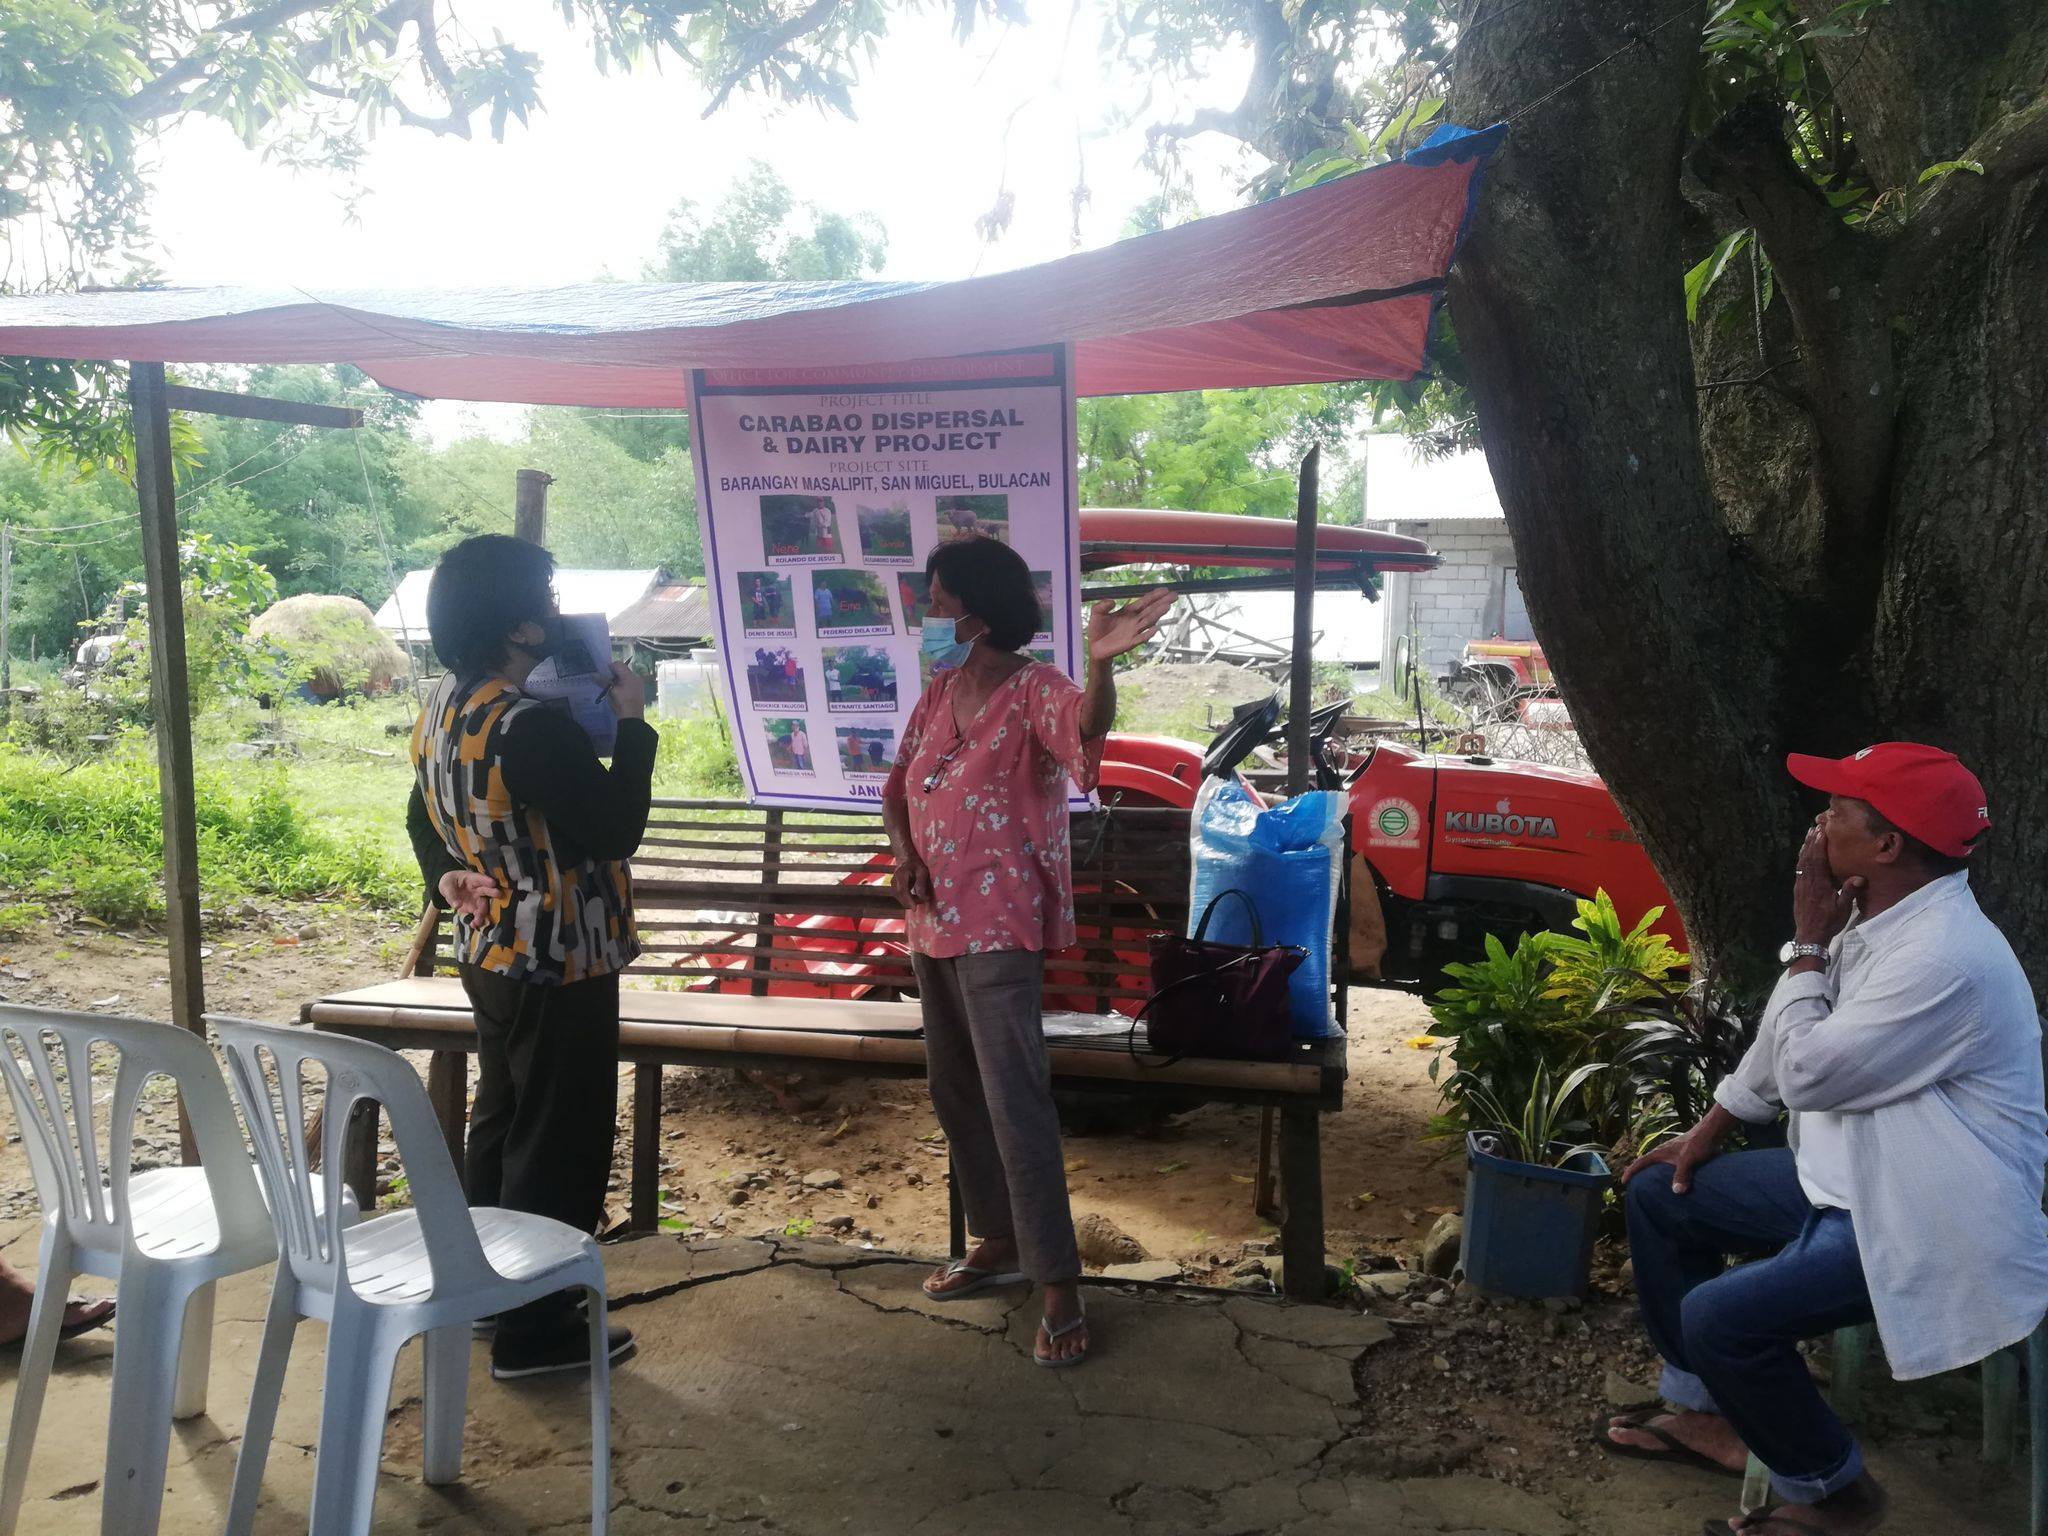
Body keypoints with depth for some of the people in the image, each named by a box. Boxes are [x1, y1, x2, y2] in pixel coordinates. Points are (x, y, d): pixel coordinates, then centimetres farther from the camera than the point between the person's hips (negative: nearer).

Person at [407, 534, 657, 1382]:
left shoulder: (442, 708, 5)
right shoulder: (530, 727, -26)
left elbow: (425, 815, 17)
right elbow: (613, 831, -21)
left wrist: (447, 879, 5)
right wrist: (632, 725, -14)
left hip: (490, 955, 10)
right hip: (559, 968, -10)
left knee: (501, 1122, 22)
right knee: (559, 1147, 2)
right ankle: (536, 1331, 13)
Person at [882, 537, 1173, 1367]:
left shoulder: (1034, 691, -14)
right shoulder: (939, 692, 10)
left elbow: (1088, 723, -37)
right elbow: (898, 786, 17)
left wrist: (1101, 667, -58)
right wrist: (904, 856, -2)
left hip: (998, 928, -9)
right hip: (933, 923, 9)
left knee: (1015, 1100, -11)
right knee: (955, 1092, 17)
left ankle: (1060, 1287, -4)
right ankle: (998, 1241, 32)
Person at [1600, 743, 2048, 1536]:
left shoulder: (1944, 956, -30)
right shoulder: (1875, 916, 3)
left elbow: (1805, 1072, -25)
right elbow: (1790, 1034, 15)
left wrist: (1808, 941, -16)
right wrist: (1707, 1130, 19)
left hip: (1927, 1220, -10)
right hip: (1852, 1175, 10)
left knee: (1720, 1317, -23)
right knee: (1659, 1196, 12)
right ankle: (1706, 1413, 23)